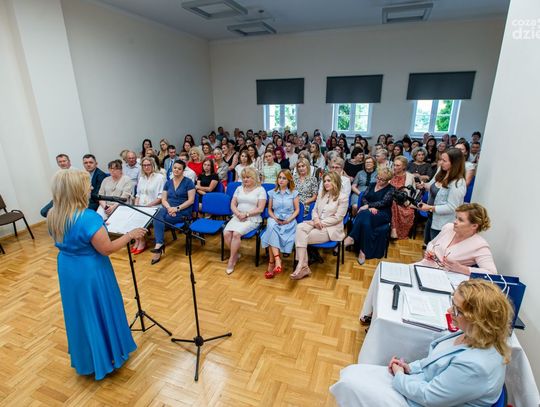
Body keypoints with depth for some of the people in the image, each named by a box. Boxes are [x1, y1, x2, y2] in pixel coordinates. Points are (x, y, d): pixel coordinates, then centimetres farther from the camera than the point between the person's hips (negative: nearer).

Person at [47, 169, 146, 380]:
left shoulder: (53, 215, -3)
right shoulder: (88, 217, -29)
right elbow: (106, 249, -23)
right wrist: (130, 234, -14)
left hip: (67, 270, 8)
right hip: (91, 273, -8)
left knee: (80, 313, 24)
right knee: (99, 312, 13)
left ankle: (85, 358, 45)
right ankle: (107, 356, 34)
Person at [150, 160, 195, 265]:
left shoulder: (188, 182, -1)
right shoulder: (168, 183, 14)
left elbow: (191, 200, -8)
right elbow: (163, 199, 9)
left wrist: (177, 208, -17)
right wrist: (169, 208, -12)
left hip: (183, 213, -4)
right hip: (169, 210, 4)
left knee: (158, 218, -26)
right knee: (158, 214, -30)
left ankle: (159, 244, -20)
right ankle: (159, 244, -32)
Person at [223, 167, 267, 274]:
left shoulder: (260, 190, 0)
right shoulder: (239, 188, 16)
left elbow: (260, 209, -8)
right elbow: (233, 204, 10)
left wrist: (246, 214, -15)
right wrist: (238, 214, -10)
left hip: (252, 219, -5)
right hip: (237, 217, 5)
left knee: (236, 234, -29)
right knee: (226, 233, -22)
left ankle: (231, 259, -11)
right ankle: (236, 254, 0)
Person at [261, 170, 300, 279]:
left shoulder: (294, 193, 7)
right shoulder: (272, 193, 13)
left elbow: (297, 210, 5)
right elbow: (269, 210, 14)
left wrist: (289, 220, -11)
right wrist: (275, 218, -6)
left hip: (289, 221, -1)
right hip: (275, 220, 2)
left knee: (272, 233, -33)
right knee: (271, 227, -36)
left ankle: (272, 263, -26)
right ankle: (277, 260, -41)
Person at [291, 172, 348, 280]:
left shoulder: (343, 197, -5)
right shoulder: (321, 195, 17)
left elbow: (337, 218, -11)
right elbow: (314, 210, 14)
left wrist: (321, 223, -15)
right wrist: (316, 219, -9)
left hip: (331, 229, -6)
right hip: (317, 224, 6)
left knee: (302, 237, -26)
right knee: (300, 227, -28)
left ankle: (302, 266, -16)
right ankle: (302, 266, -32)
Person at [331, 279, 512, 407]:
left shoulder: (476, 365, -33)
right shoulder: (469, 335, -6)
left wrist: (399, 376, -10)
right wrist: (410, 368, 1)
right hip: (419, 382, 8)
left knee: (349, 384, -10)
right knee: (350, 373, 4)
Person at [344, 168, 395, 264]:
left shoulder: (391, 189, 3)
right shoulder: (372, 185, 17)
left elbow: (383, 202, -11)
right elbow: (364, 198, 8)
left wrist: (367, 206, -18)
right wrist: (370, 207, -12)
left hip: (382, 214, -4)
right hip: (369, 211, 4)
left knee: (365, 214, -37)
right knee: (366, 221, -35)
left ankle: (351, 238, -33)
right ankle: (364, 251, -39)